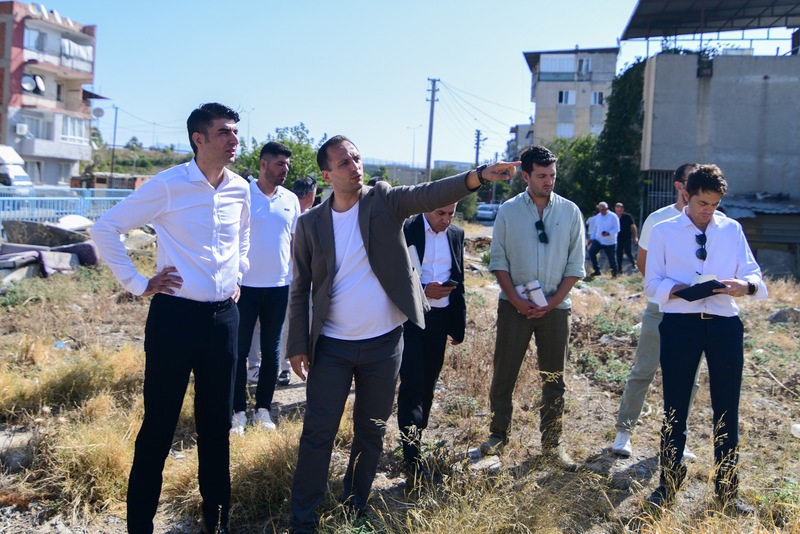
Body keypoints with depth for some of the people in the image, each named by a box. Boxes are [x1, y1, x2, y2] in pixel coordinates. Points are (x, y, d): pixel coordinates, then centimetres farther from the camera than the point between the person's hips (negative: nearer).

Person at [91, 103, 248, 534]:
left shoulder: (240, 190, 5)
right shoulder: (168, 185, -11)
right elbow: (105, 230, -5)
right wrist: (138, 284, -7)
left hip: (224, 316, 5)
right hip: (175, 315, -5)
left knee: (217, 422, 14)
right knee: (159, 424, 4)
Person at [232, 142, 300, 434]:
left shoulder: (291, 200, 7)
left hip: (279, 286, 4)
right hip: (246, 285, -4)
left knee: (271, 351, 10)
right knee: (240, 349, 4)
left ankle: (263, 409, 22)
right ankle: (239, 412, 15)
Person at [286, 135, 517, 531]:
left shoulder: (385, 200, -3)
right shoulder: (310, 223, -2)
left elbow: (430, 194, -19)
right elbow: (300, 288, 2)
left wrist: (479, 175, -37)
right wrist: (298, 345, -2)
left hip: (384, 344, 1)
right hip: (332, 347, 0)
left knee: (371, 431, 14)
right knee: (318, 433, 4)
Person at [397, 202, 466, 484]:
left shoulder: (456, 234, 8)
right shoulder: (404, 230, -8)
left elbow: (458, 282, 14)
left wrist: (458, 325, 13)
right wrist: (422, 291, -20)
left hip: (440, 319, 5)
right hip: (409, 316, -5)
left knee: (428, 386, 12)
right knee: (412, 384, -8)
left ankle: (415, 441, 27)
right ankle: (413, 457, -4)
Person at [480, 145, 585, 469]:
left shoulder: (570, 211, 2)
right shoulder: (508, 211, 0)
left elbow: (575, 265, 3)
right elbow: (498, 261, 0)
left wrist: (552, 302, -6)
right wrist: (516, 300, -9)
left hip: (555, 307, 1)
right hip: (514, 305, -1)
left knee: (554, 378, 8)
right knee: (504, 372, 4)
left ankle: (552, 442, 19)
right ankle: (498, 434, 20)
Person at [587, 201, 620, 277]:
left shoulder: (613, 216, -9)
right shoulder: (597, 216, 7)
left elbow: (617, 228, -11)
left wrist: (609, 233, -27)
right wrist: (592, 238, 11)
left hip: (610, 242, -4)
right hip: (598, 240, 4)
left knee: (611, 258, 4)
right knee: (591, 252, -16)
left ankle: (614, 272, 26)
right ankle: (597, 270, -7)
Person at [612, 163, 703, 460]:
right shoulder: (659, 219, -3)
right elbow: (642, 260, 9)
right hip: (661, 309, -2)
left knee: (689, 377, 8)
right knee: (643, 371, 1)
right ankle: (624, 432, 14)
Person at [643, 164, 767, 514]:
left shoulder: (732, 229, 11)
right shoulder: (664, 231, 4)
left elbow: (754, 275, 7)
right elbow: (651, 283, 1)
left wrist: (746, 285, -17)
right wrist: (678, 289, -19)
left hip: (725, 324, 2)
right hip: (680, 324, -2)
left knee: (727, 409, 10)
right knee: (675, 407, 8)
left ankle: (727, 489, 27)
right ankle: (669, 483, 25)